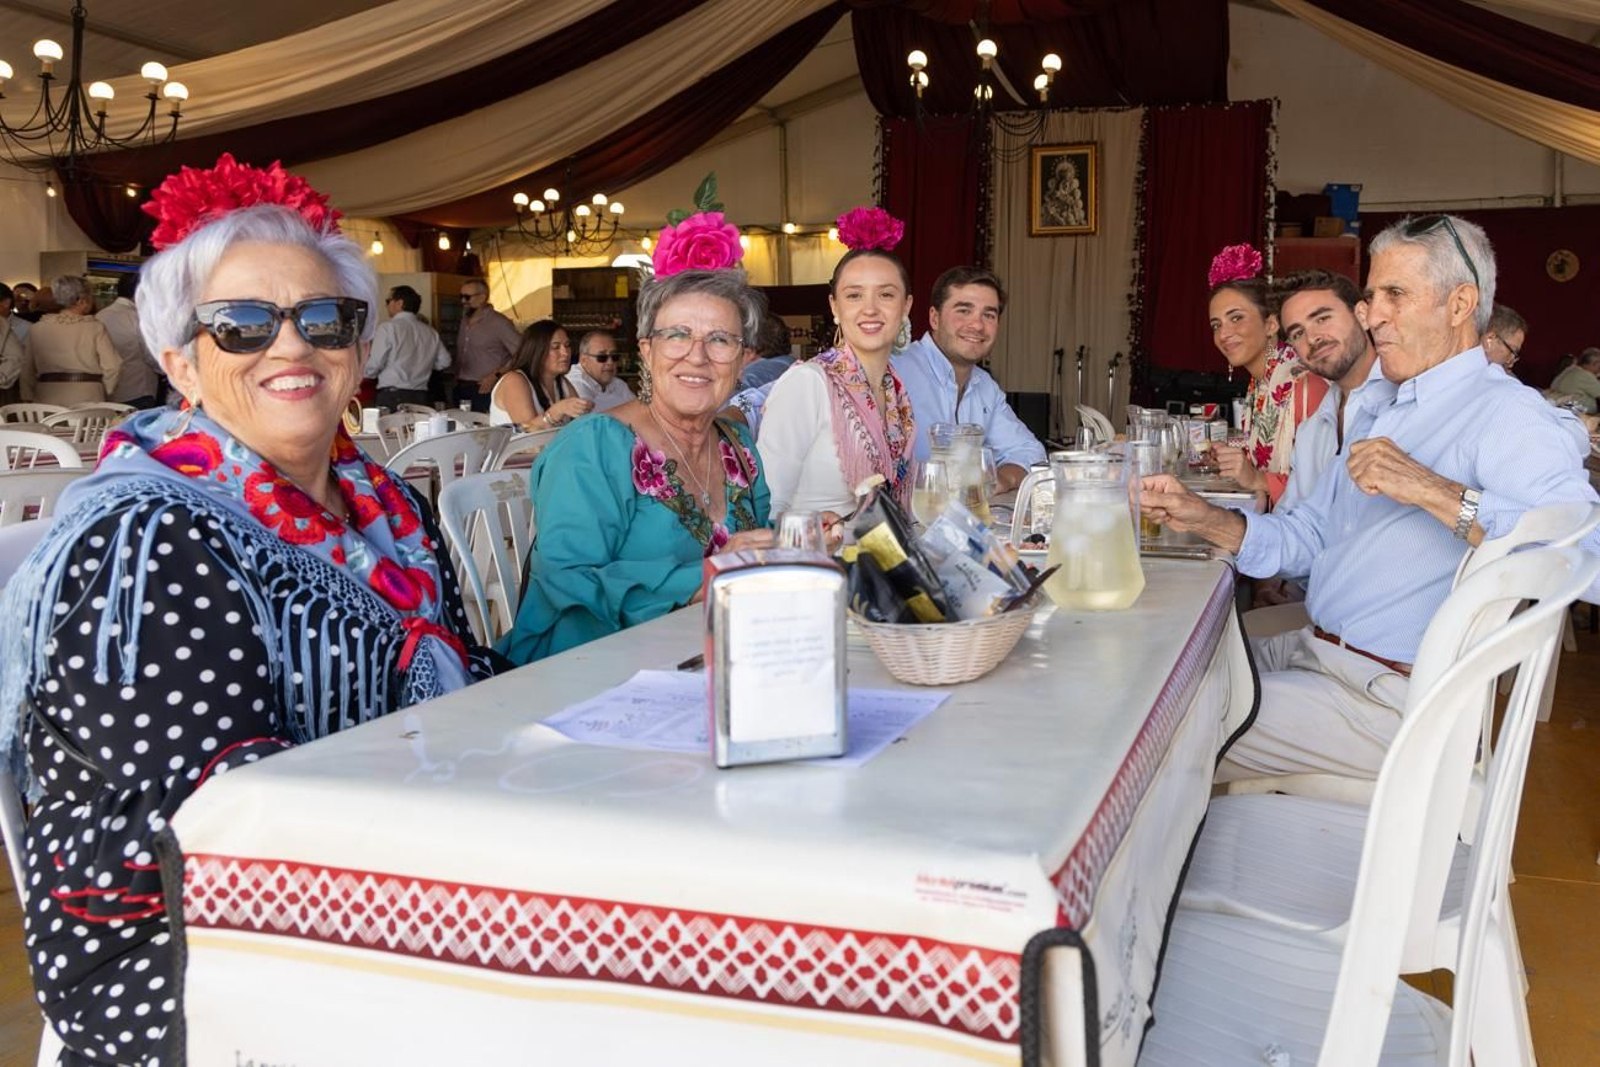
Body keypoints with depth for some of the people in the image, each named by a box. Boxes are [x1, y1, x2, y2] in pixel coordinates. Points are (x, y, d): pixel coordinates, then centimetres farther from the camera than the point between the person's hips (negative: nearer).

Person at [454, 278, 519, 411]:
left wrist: (496, 376, -13)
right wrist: (457, 379, 8)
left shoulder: (498, 323, -7)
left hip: (484, 391, -7)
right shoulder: (464, 321, 16)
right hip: (461, 389, 7)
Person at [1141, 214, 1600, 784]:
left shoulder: (1504, 412, -14)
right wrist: (1205, 519, -2)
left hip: (1390, 699, -9)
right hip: (1313, 650, 9)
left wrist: (1434, 491, -32)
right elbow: (1306, 537, 15)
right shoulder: (1377, 406, 16)